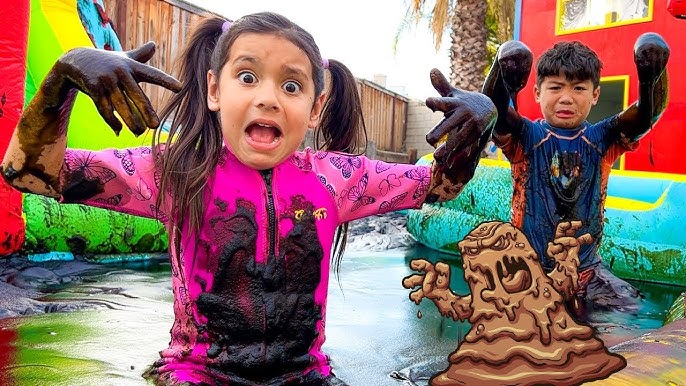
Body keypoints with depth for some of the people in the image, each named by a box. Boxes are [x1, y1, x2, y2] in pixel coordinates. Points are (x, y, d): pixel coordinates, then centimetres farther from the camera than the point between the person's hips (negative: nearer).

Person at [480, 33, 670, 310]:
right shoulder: (526, 138, -6)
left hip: (586, 269, 4)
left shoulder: (601, 140, 0)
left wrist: (650, 76, -39)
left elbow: (648, 113, -17)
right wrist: (503, 75, -48)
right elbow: (494, 111, -26)